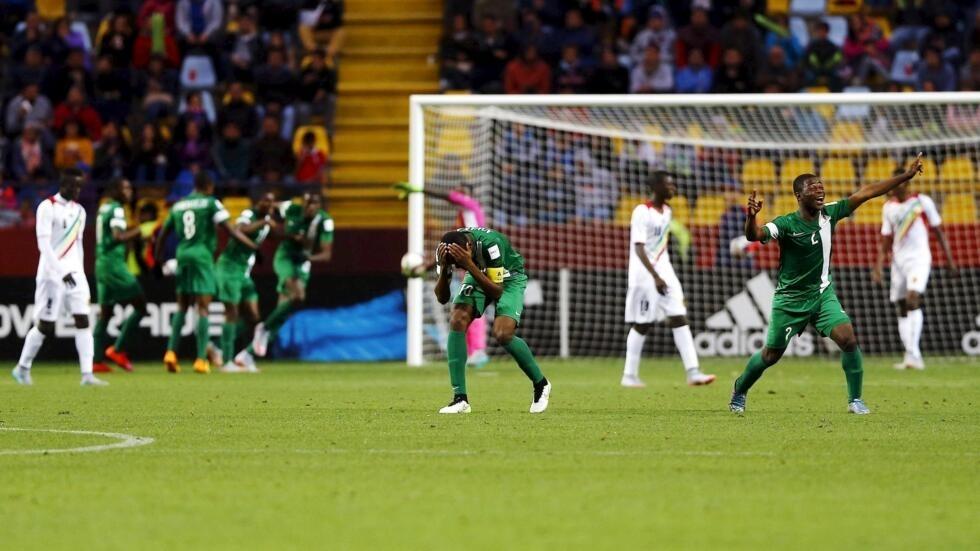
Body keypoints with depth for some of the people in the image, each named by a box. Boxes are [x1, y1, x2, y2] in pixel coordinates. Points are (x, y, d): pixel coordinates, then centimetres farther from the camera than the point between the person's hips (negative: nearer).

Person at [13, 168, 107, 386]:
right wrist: (61, 272, -23)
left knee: (83, 321, -6)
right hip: (52, 273, -6)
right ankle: (22, 368, 17)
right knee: (45, 325, -2)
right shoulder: (48, 208, -9)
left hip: (75, 273, 6)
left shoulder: (79, 211, 14)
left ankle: (87, 375, -10)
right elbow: (44, 244, -16)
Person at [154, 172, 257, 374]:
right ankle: (201, 359, -6)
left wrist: (158, 261, 26)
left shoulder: (178, 206, 14)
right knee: (203, 308, -3)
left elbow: (162, 235, 17)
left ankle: (171, 352, 2)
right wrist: (253, 246, -3)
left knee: (182, 306, 14)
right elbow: (230, 230, -8)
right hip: (202, 257, -5)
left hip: (183, 257, 5)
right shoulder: (210, 203, -2)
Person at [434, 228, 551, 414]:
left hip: (509, 278, -4)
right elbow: (442, 298, -21)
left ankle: (540, 384, 3)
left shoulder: (490, 243, -39)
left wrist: (469, 264, -49)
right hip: (478, 275, 4)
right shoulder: (445, 249, -25)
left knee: (502, 334, -24)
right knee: (457, 322, -20)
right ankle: (460, 399, -14)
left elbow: (496, 292, -38)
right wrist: (443, 268, -39)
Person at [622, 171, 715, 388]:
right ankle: (629, 376, 9)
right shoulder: (642, 212, -15)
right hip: (645, 274, -7)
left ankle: (693, 372, -7)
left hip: (665, 272, 7)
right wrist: (655, 277, -29)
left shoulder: (667, 211, 10)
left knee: (679, 319, -2)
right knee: (642, 324, -1)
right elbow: (639, 248, -22)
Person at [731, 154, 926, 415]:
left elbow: (865, 193, -6)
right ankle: (739, 391, 34)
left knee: (848, 338, -18)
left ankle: (855, 400, -5)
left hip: (822, 293, 3)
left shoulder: (829, 214, -7)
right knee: (771, 355, 7)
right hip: (790, 299, -3)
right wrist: (751, 216, -59)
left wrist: (906, 176, -8)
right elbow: (755, 235, -36)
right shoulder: (786, 224, -19)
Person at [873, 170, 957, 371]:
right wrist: (878, 267, 7)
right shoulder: (889, 207, 10)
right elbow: (885, 240, 14)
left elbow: (938, 231, 3)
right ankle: (910, 357, 7)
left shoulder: (923, 201, -2)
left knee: (913, 299, -23)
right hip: (898, 260, 5)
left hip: (919, 258, -5)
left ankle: (914, 353, -28)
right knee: (902, 309, 3)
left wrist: (949, 259, 2)